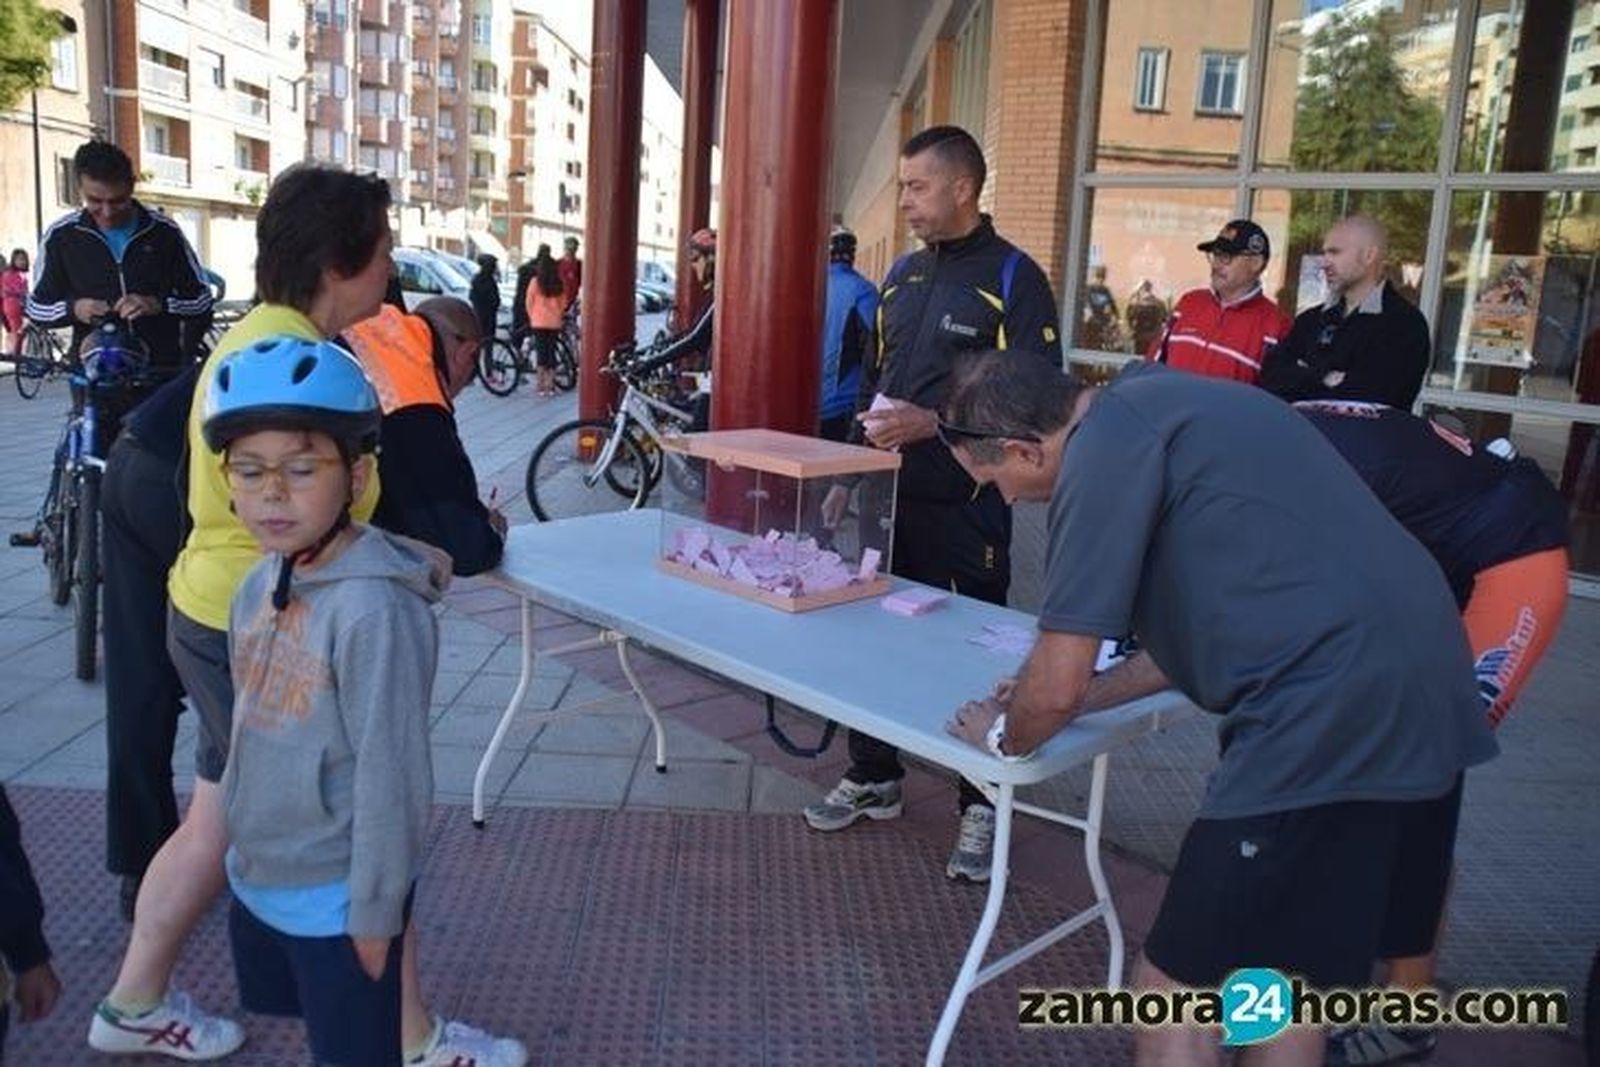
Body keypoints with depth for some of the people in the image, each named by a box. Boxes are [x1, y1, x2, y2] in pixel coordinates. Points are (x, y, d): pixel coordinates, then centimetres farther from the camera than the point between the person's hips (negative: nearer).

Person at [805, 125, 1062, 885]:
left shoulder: (1014, 279, -8)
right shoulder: (903, 274, 14)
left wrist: (935, 423, -23)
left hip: (963, 507, -7)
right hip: (886, 494, 7)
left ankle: (981, 806, 18)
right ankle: (873, 778, 30)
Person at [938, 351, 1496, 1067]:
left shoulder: (1103, 444, -12)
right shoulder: (1155, 403, 17)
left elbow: (1056, 687, -10)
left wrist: (1004, 736, 12)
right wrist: (1084, 696, 25)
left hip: (1332, 720, -10)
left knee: (1176, 992, 2)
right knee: (1290, 973, 23)